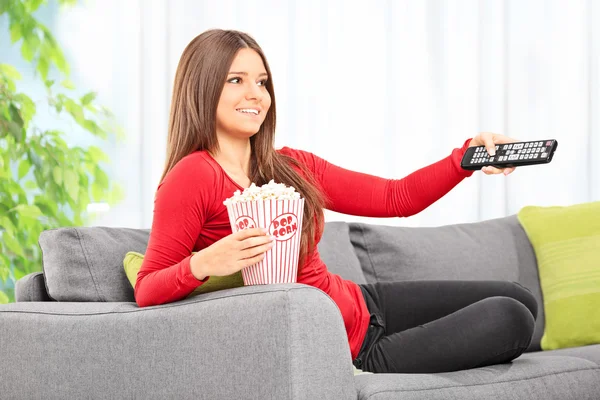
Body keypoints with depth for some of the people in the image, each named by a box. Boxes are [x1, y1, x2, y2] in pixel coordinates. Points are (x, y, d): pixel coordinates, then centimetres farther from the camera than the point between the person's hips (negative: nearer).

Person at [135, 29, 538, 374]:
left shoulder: (292, 166, 4)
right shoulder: (193, 176, -18)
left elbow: (397, 197, 6)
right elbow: (147, 290, -19)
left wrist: (467, 155, -7)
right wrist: (203, 265, -39)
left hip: (363, 306, 8)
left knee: (519, 302, 16)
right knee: (509, 320, -7)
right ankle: (369, 368, 2)